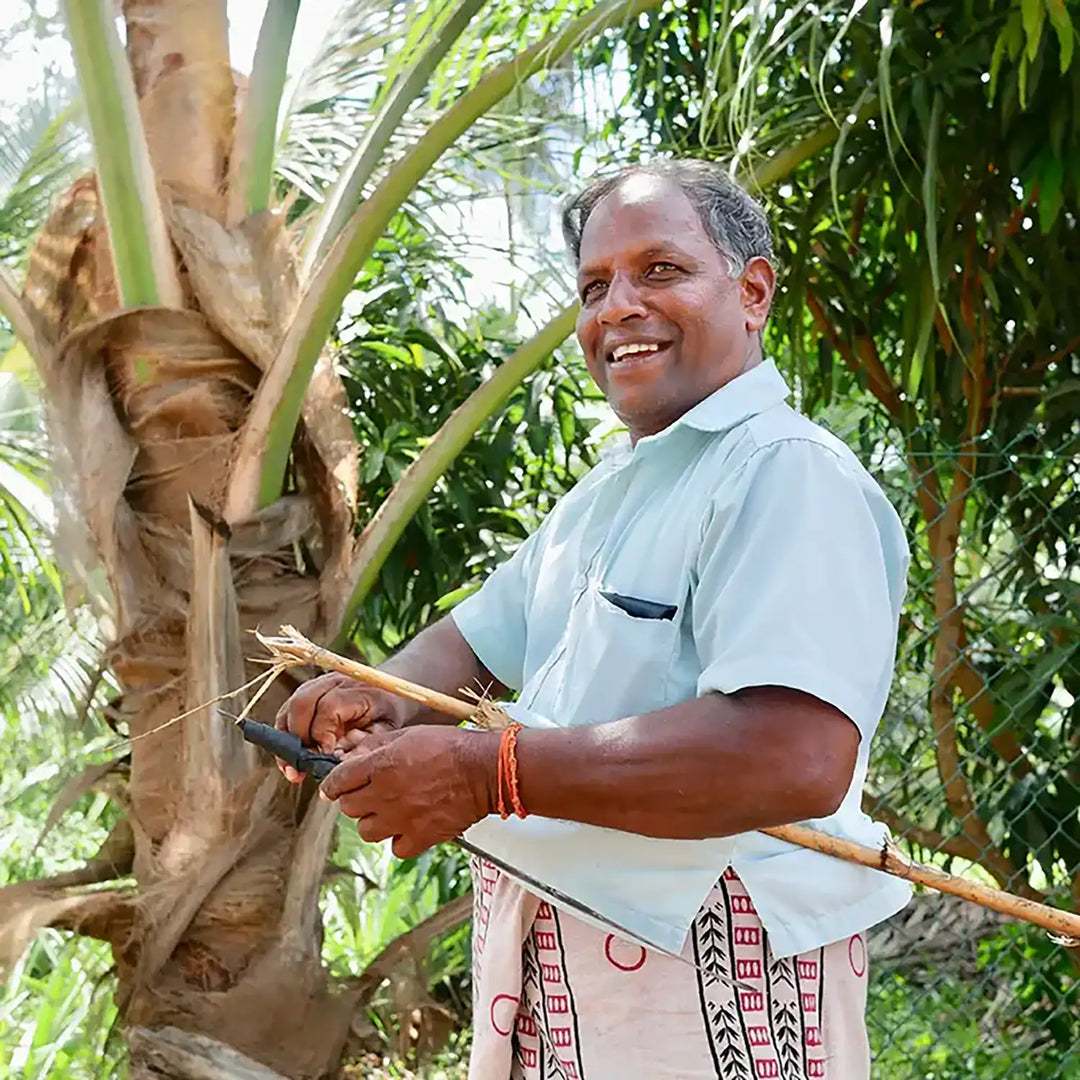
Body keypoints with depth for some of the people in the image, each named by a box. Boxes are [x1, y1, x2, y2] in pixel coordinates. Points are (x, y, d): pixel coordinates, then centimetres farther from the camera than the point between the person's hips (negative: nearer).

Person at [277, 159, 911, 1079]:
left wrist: (490, 772, -29)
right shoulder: (605, 496, 14)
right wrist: (390, 703, -4)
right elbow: (474, 643, 21)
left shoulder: (788, 472, -18)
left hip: (717, 991, -9)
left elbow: (797, 757, -31)